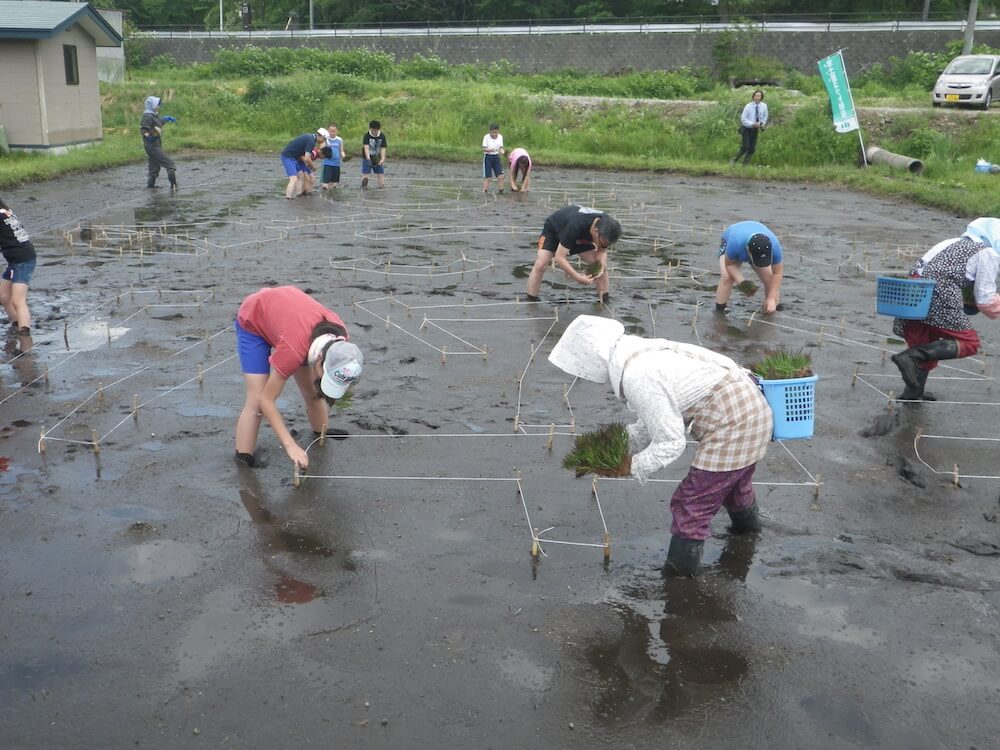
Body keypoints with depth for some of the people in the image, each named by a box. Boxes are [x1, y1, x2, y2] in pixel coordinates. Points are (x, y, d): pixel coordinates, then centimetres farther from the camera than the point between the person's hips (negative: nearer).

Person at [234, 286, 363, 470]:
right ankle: (243, 460, -6)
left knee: (312, 391, 9)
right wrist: (291, 446, -37)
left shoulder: (340, 338, -26)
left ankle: (321, 433, 33)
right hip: (252, 322, -6)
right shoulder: (293, 350, -44)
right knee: (256, 402, -16)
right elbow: (266, 400, -35)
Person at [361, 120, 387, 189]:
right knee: (365, 173, -9)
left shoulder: (382, 136, -5)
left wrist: (382, 160, -22)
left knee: (381, 174, 3)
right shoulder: (367, 136, -14)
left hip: (377, 159, 3)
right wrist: (368, 158, -40)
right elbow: (366, 148, -25)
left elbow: (383, 149, -8)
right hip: (367, 158, -3)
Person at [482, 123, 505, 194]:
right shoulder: (486, 137, -11)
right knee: (487, 177, -4)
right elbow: (484, 149, -14)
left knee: (501, 176, -1)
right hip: (488, 157, -4)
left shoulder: (500, 137, 2)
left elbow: (501, 148, 6)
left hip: (496, 157, 4)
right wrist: (491, 150, -33)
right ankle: (485, 192, 2)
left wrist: (502, 151, -17)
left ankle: (501, 191, 11)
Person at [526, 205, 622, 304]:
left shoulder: (606, 227, -27)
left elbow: (602, 251, -9)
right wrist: (578, 277, -45)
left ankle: (605, 300, 6)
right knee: (540, 265, -26)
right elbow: (559, 257, -41)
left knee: (602, 266, -7)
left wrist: (601, 264, -31)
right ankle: (531, 302, -16)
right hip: (553, 230, -5)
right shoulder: (575, 226, -46)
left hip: (580, 237, 5)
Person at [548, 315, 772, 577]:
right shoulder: (644, 352, 3)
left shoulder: (638, 378, -26)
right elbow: (664, 416, 11)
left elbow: (671, 443, -20)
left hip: (732, 425, -10)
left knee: (690, 505, -2)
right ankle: (746, 525, 65)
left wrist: (629, 467, -11)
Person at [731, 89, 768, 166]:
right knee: (745, 147, -16)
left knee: (752, 149, 2)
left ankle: (745, 165, 11)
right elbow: (743, 119, -13)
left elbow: (765, 117, 15)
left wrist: (762, 124, -4)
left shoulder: (764, 106, -2)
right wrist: (752, 124, -23)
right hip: (746, 129, -4)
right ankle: (734, 160, 1)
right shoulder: (748, 106, -13)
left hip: (755, 130, 4)